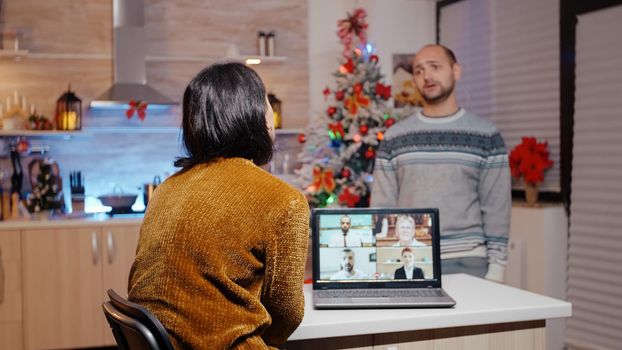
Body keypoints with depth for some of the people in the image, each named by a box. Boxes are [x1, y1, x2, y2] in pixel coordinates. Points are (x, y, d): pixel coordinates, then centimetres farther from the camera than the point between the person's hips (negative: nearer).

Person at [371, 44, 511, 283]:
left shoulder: (486, 135, 2)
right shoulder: (393, 138, 5)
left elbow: (496, 207, 0)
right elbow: (382, 206, 4)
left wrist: (496, 265, -5)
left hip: (467, 262, -1)